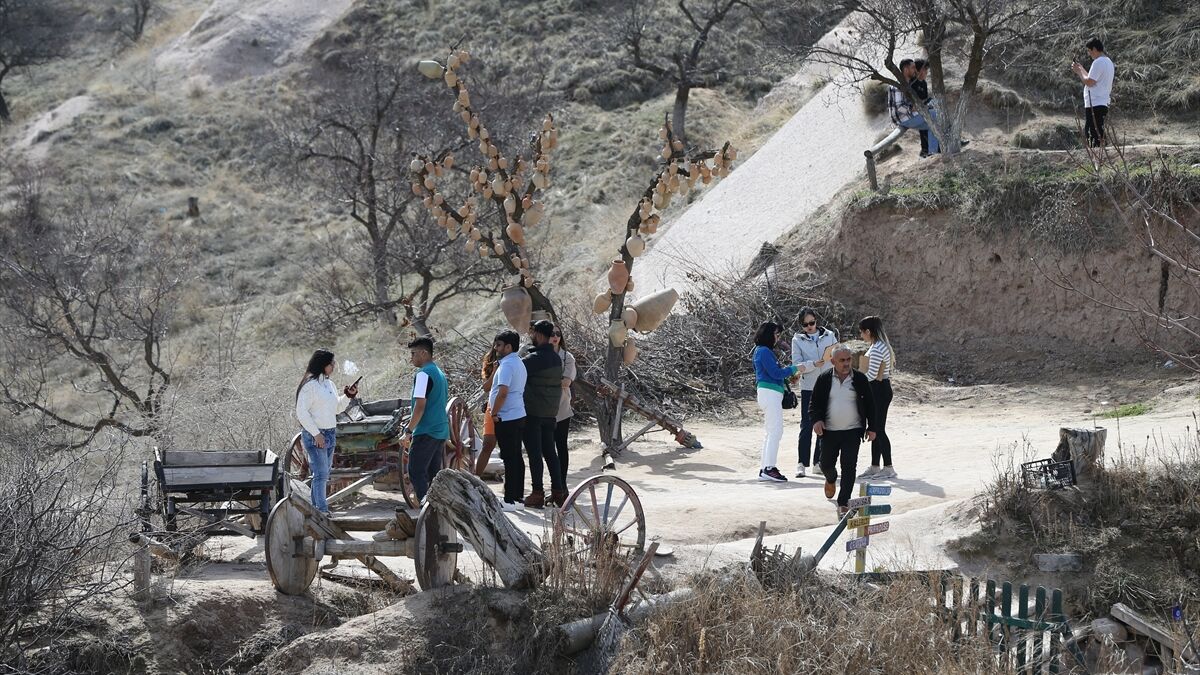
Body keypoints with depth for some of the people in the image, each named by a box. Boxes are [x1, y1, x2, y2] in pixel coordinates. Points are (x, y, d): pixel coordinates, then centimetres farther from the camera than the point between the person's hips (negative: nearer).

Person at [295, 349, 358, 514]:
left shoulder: (329, 384, 13)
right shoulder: (310, 385, -13)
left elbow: (336, 408, 23)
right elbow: (301, 412, -16)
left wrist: (349, 396, 5)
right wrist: (316, 434, -18)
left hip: (330, 435, 9)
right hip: (315, 435, -9)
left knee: (324, 474, 10)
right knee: (321, 474, -11)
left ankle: (316, 507, 15)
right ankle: (322, 510, -13)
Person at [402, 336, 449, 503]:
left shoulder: (423, 375, -13)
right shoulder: (440, 374, 16)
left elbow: (420, 406, -19)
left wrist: (409, 430, -15)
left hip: (426, 433, -9)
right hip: (441, 431, 9)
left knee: (415, 472, -7)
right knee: (434, 472, 12)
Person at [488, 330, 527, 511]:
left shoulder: (507, 365, -16)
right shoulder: (519, 363, 16)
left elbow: (503, 392, -24)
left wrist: (494, 413, -14)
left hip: (506, 419, -10)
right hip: (518, 416, 10)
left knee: (510, 459, -7)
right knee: (516, 458, 11)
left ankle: (510, 500, -6)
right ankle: (518, 498, 14)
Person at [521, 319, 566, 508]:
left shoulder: (535, 358, -17)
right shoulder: (556, 358, 10)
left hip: (533, 412, -8)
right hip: (551, 413, 8)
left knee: (534, 453, -3)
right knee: (549, 452, 12)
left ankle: (537, 493, -3)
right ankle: (558, 491, 13)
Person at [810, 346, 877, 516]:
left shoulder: (860, 379, 0)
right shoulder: (824, 379, 0)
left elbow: (870, 404, 6)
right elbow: (815, 402, 5)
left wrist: (871, 427, 2)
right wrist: (816, 420, -13)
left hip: (852, 431, -1)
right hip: (829, 431, 1)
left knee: (849, 467, -9)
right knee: (826, 464, 11)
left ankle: (843, 503, -6)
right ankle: (831, 480, 47)